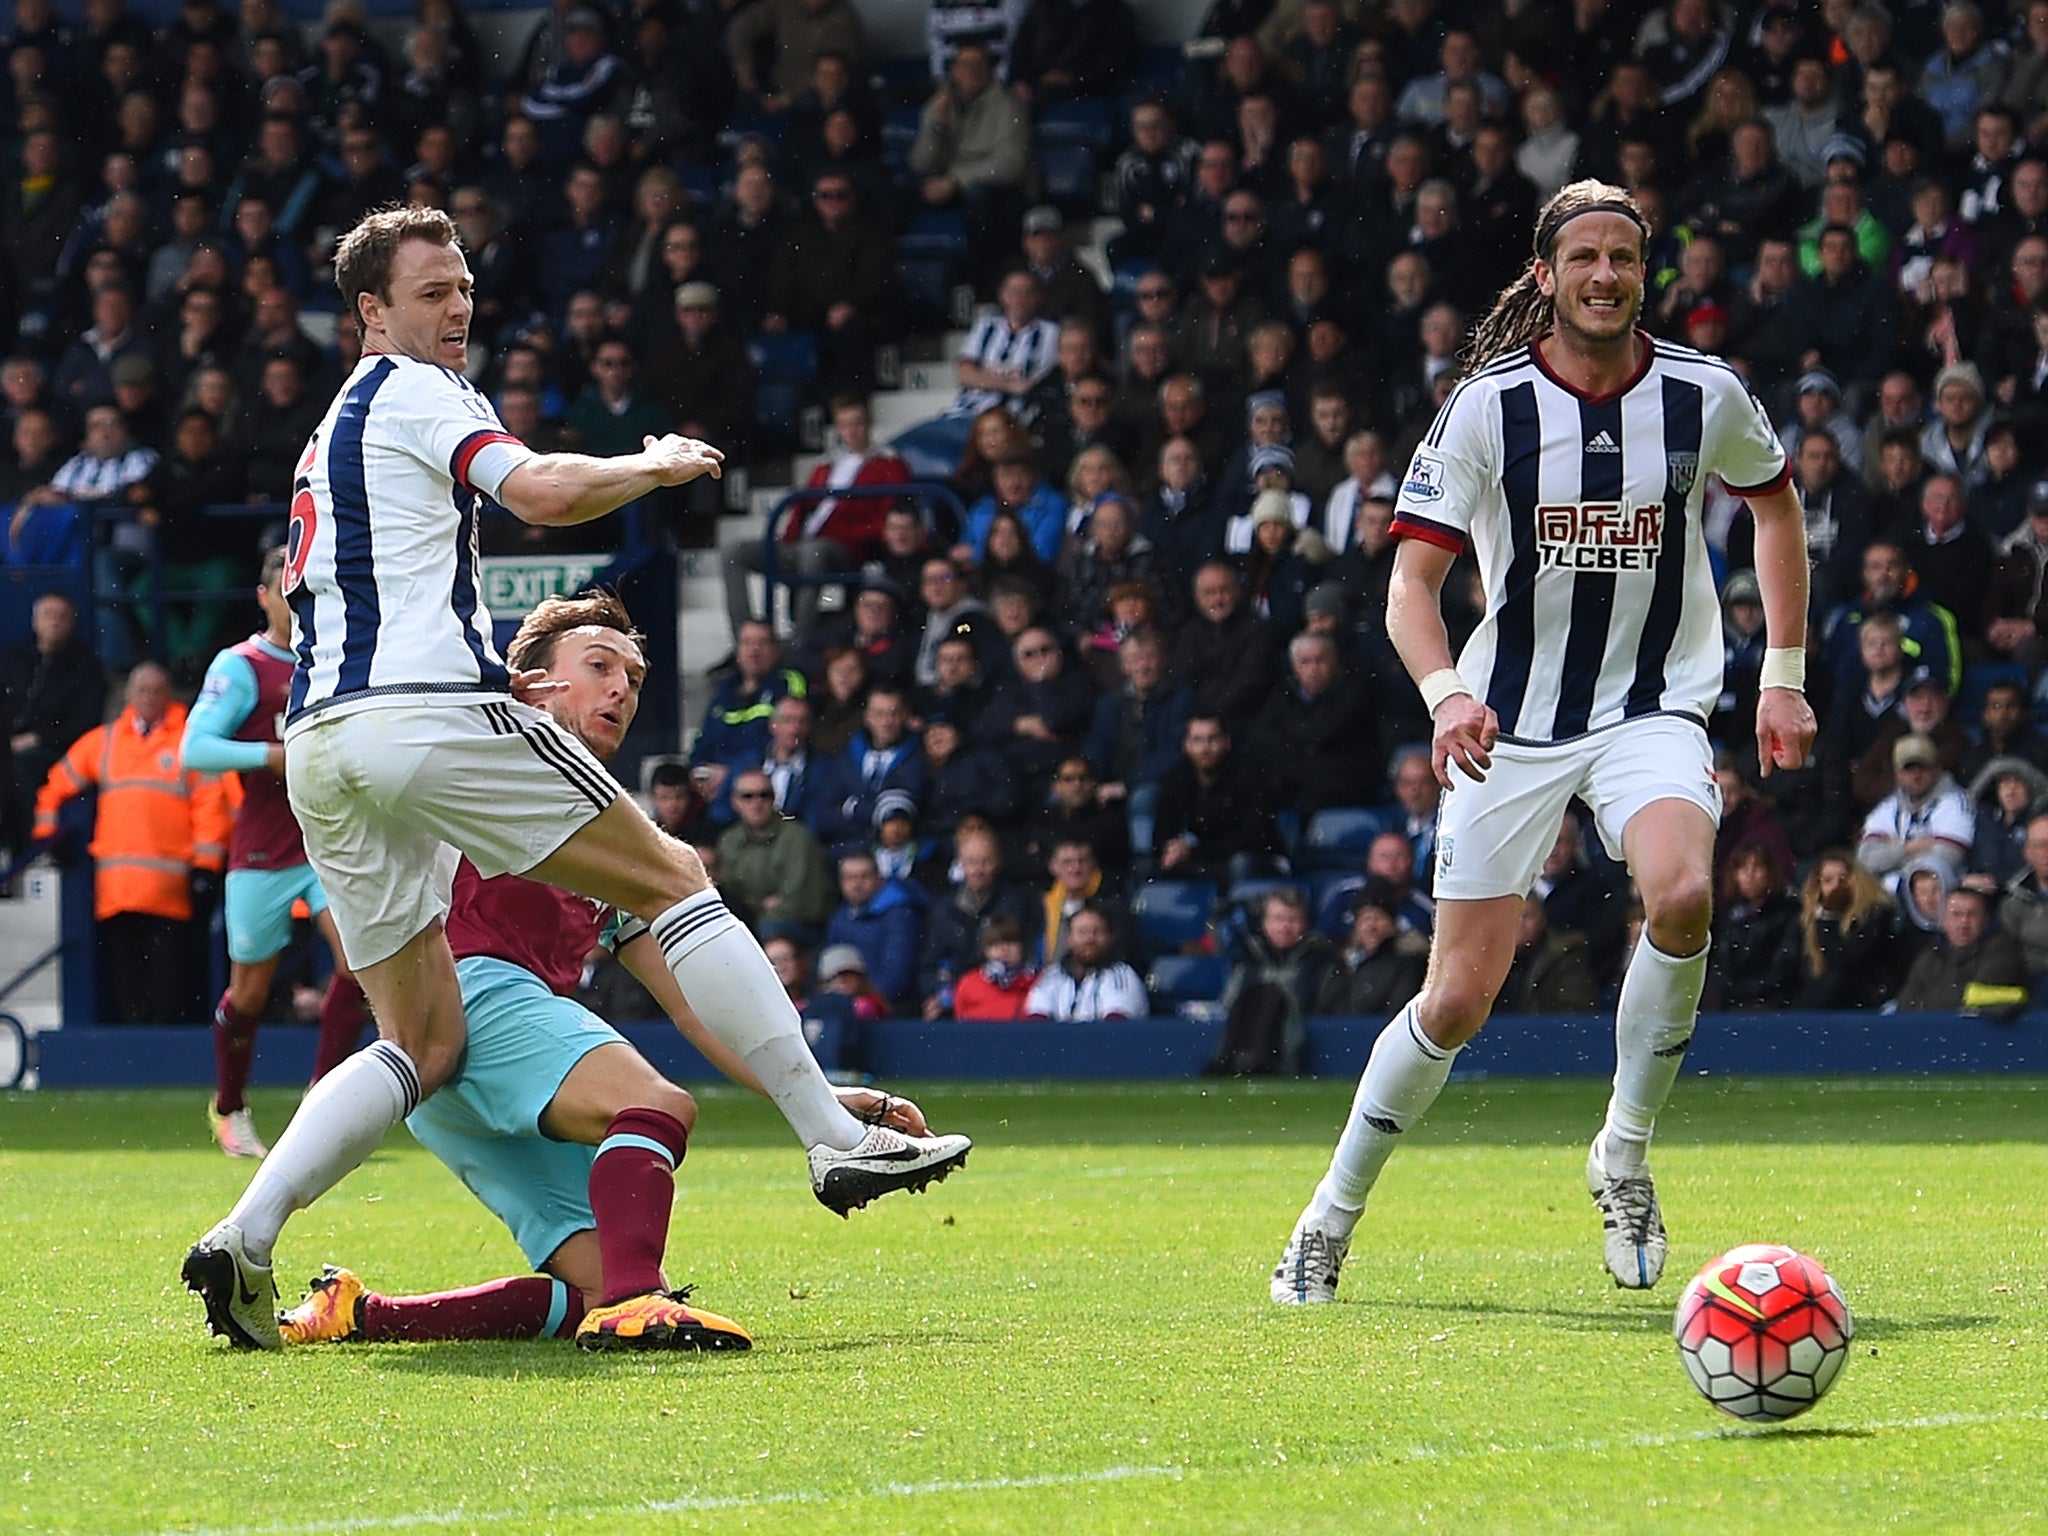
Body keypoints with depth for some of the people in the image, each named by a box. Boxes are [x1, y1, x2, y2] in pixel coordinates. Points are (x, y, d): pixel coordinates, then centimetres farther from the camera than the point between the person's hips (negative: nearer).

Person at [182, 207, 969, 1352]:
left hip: (322, 743, 8)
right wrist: (660, 464, 0)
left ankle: (244, 1239, -8)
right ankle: (837, 1137, -2)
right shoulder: (417, 393, 0)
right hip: (431, 712, -8)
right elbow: (544, 493, -17)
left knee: (424, 1045, 9)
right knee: (672, 876, 2)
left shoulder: (334, 431, 28)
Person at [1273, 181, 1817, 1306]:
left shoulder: (1705, 396, -3)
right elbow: (1413, 579, -10)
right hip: (1511, 721, -1)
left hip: (1654, 707, 1)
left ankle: (1625, 1154, -10)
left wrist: (1784, 675, 12)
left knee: (1683, 892, -31)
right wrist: (1444, 692, -29)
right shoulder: (1488, 404, -9)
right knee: (1459, 1000, -4)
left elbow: (1775, 503, 17)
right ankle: (1334, 1214, 18)